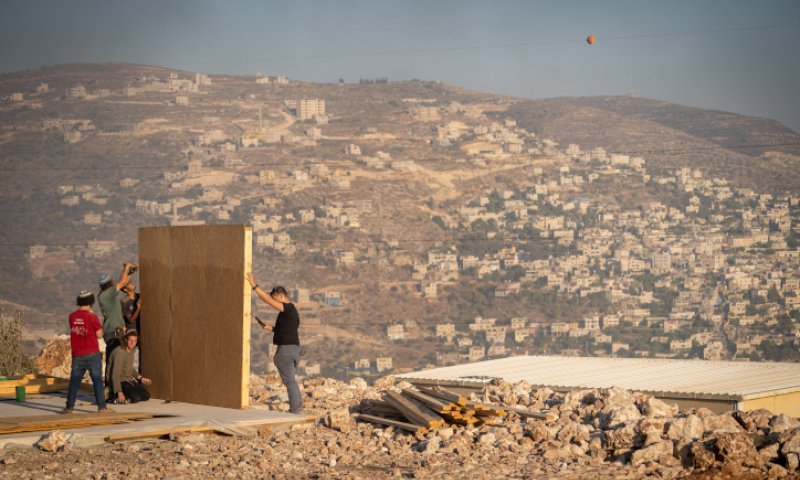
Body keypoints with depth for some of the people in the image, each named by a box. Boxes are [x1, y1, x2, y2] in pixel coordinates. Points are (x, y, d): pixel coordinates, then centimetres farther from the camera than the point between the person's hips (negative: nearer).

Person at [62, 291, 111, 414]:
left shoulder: (72, 316, 4)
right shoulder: (92, 317, -10)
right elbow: (99, 335, -7)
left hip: (77, 356, 4)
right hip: (92, 354, -4)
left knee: (74, 381, 9)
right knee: (97, 380, -1)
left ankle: (69, 407, 9)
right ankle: (101, 406, -2)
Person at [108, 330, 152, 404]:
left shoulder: (131, 350, 7)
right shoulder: (119, 352, -21)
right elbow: (115, 374, -26)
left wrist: (141, 378, 12)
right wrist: (119, 392, -32)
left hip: (129, 380, 9)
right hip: (119, 382, -9)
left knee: (146, 396, -6)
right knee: (136, 398, -26)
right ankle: (116, 397, -5)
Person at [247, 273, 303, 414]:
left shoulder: (289, 308, -12)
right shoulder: (291, 311, 18)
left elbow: (268, 301, -22)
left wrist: (255, 286, -20)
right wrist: (272, 328, 17)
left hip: (286, 348, -10)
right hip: (292, 348, 10)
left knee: (289, 380, -8)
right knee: (291, 380, 14)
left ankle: (295, 409, -8)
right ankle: (297, 408, 15)